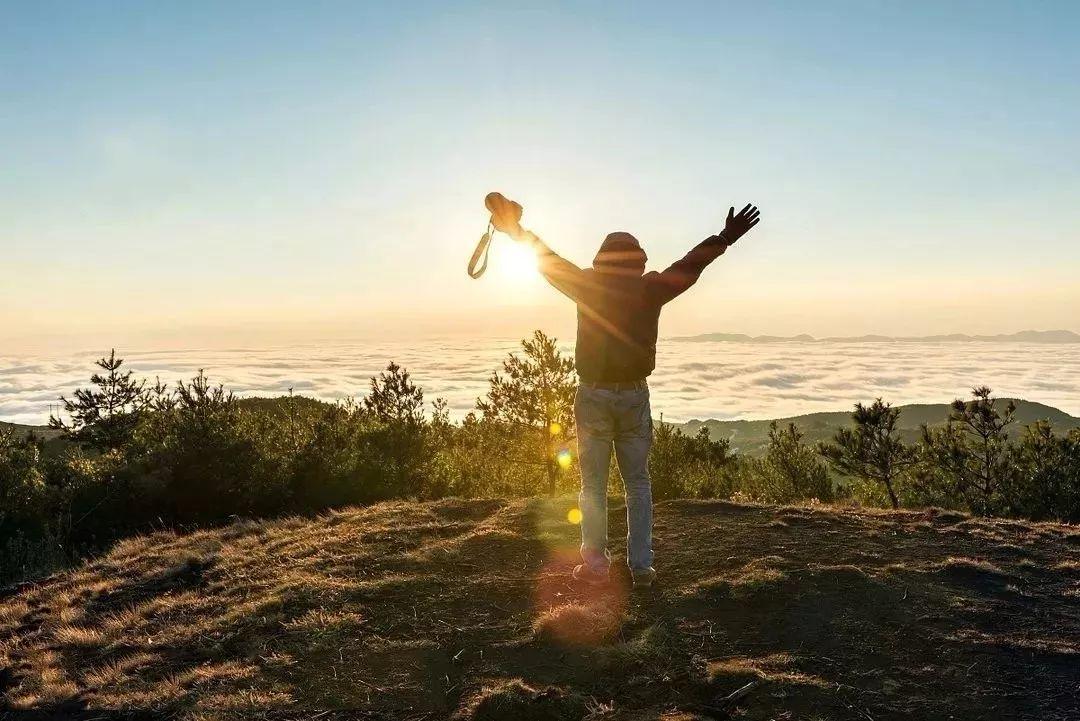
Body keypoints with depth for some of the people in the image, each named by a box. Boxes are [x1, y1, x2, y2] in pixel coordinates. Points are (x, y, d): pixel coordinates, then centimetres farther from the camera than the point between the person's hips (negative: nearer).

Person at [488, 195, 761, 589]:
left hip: (593, 395, -1)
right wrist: (725, 238, 19)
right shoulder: (649, 290, -1)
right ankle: (641, 565, 9)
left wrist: (516, 229, 18)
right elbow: (689, 265, 8)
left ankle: (595, 563, 8)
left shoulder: (588, 285, -2)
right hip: (634, 395, 1)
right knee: (637, 484, 9)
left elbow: (547, 259, 6)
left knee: (593, 484, 7)